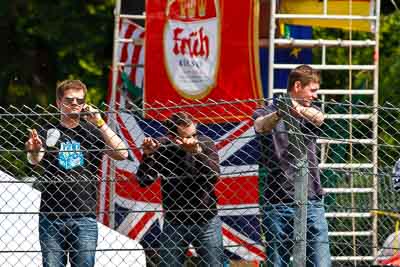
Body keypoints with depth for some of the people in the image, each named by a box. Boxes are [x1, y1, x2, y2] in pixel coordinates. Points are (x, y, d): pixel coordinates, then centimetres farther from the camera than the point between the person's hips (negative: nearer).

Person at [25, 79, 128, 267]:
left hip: (84, 218, 0)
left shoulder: (92, 132, 8)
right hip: (51, 217, 0)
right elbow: (35, 162, -11)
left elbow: (122, 154, -5)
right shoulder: (47, 132, 7)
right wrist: (34, 151, -35)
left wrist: (100, 123, -11)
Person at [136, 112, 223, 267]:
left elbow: (214, 175, -22)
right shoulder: (161, 147, -9)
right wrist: (148, 155, -29)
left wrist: (197, 152, -36)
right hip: (174, 223, 0)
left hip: (206, 221, 0)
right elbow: (144, 181, -14)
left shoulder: (205, 144, -9)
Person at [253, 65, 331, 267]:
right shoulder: (266, 113, 4)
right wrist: (278, 114, -43)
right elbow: (261, 127, -20)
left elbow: (319, 118, -12)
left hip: (312, 203, 3)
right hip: (277, 204, -2)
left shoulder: (310, 114, 13)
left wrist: (298, 109, -35)